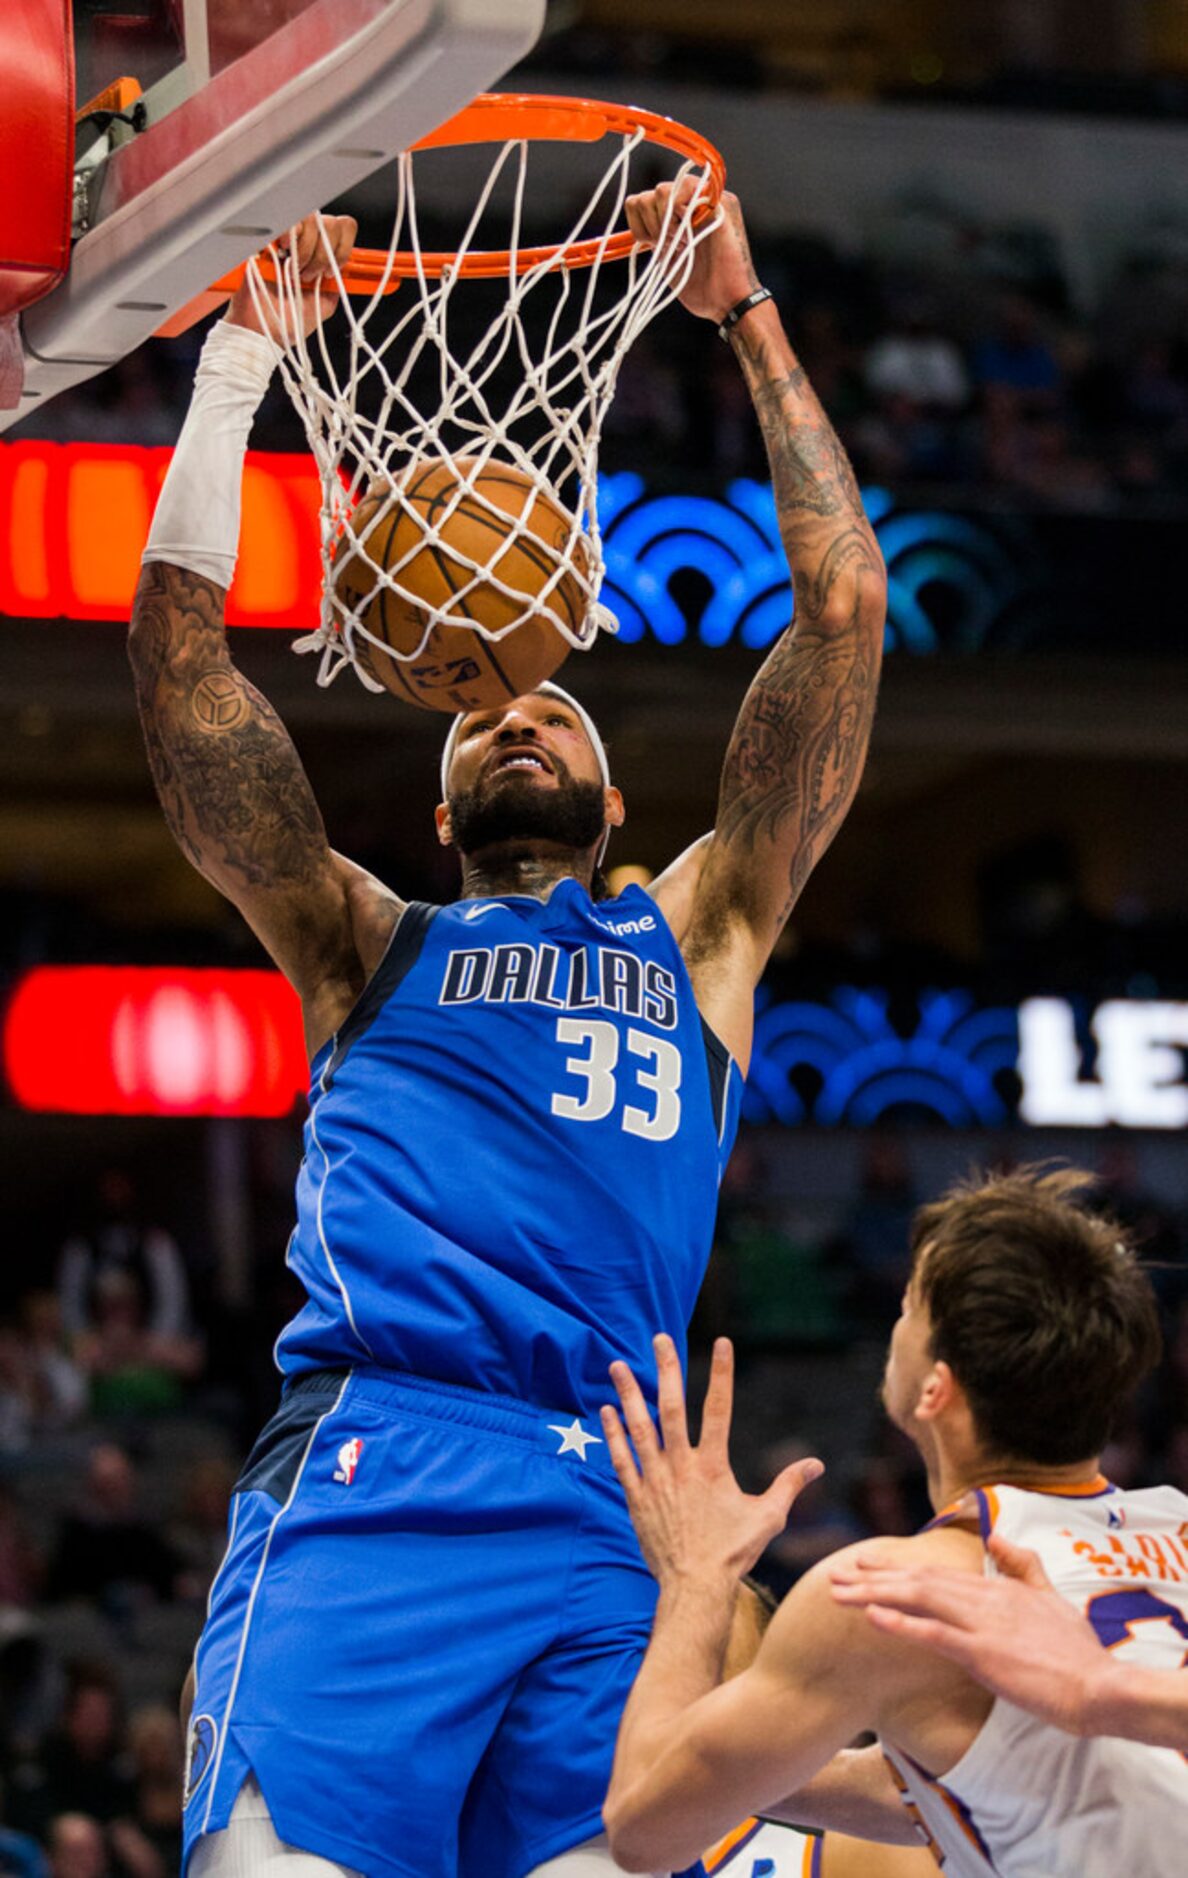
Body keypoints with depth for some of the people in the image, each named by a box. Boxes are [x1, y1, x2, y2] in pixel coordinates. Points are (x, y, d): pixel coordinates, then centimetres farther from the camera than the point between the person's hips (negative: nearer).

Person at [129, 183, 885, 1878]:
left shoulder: (694, 939, 27)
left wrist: (751, 323, 24)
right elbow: (177, 639, 17)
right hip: (361, 1481, -1)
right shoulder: (368, 947, 24)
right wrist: (244, 348, 19)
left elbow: (845, 609, 22)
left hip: (611, 1519, 2)